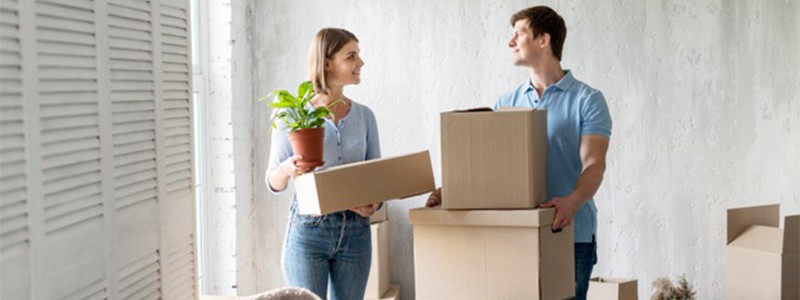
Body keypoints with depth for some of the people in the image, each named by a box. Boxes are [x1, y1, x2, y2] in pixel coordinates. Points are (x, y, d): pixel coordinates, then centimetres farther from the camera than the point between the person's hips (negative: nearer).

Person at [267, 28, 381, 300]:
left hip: (355, 230, 4)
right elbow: (273, 182, -1)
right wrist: (288, 169, -24)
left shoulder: (364, 116, 7)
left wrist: (373, 203, -11)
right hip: (308, 229, -3)